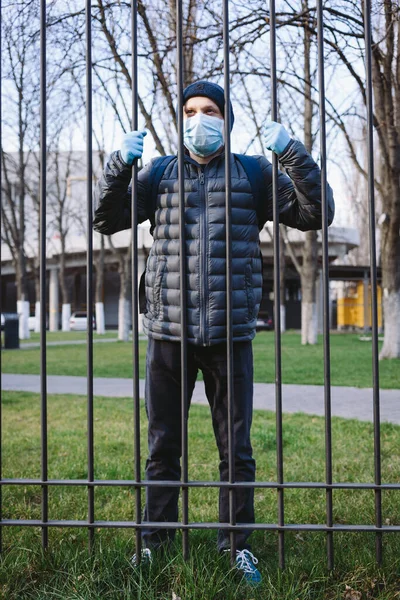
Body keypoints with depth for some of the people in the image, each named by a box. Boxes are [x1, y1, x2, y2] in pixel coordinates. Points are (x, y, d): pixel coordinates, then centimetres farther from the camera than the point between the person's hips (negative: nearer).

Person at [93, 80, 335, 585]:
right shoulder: (160, 173, 9)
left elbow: (314, 214, 1)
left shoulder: (253, 173, 6)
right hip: (169, 331, 1)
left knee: (236, 448, 8)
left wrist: (293, 154, -11)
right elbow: (107, 220, 5)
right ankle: (154, 541, 24)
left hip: (230, 335, -1)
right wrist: (120, 163, -10)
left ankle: (237, 544, 24)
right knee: (163, 446, 10)